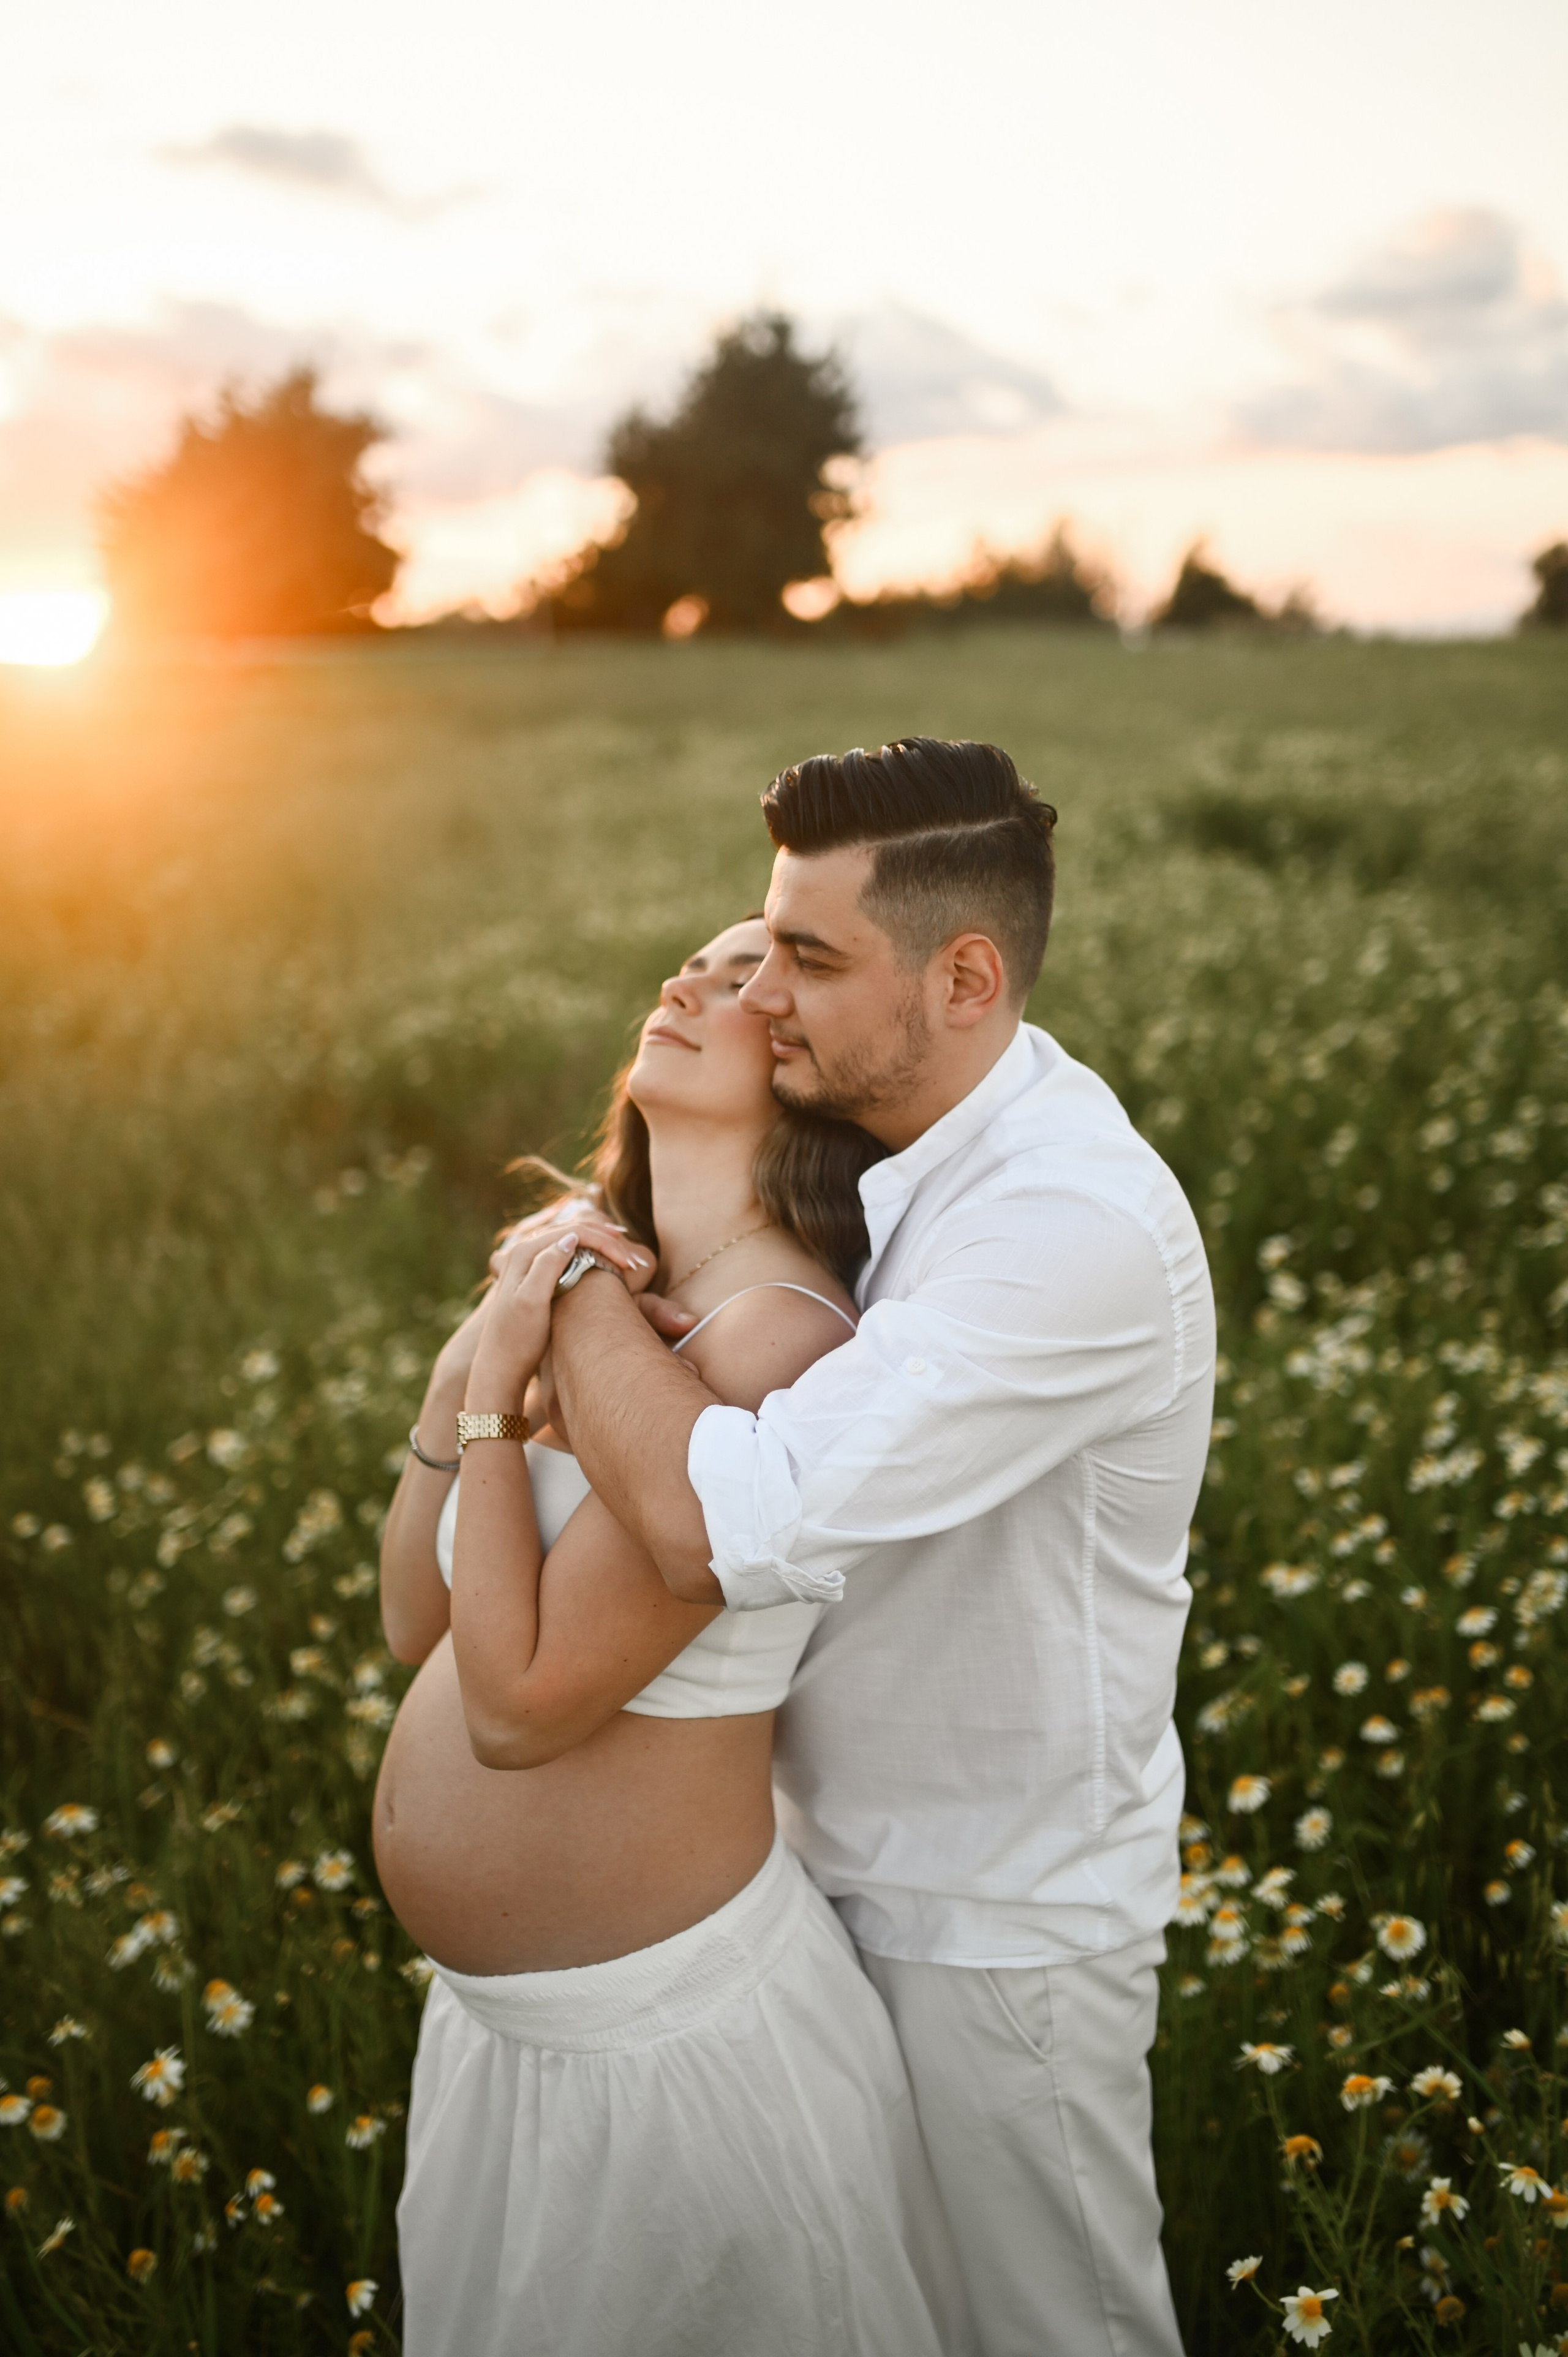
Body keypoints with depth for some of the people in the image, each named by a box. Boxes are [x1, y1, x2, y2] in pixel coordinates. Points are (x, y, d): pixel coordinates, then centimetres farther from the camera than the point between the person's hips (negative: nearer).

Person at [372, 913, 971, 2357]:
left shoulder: (776, 1342, -26)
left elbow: (519, 1705, -26)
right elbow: (417, 1622, 1)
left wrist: (496, 1392, -20)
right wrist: (471, 1355, -11)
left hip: (667, 2034, -8)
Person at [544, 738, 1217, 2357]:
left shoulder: (1073, 1226, -33)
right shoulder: (915, 1133, -3)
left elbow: (719, 1529, -40)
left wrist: (574, 1274, -25)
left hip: (996, 1912, -8)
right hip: (855, 1846, 8)